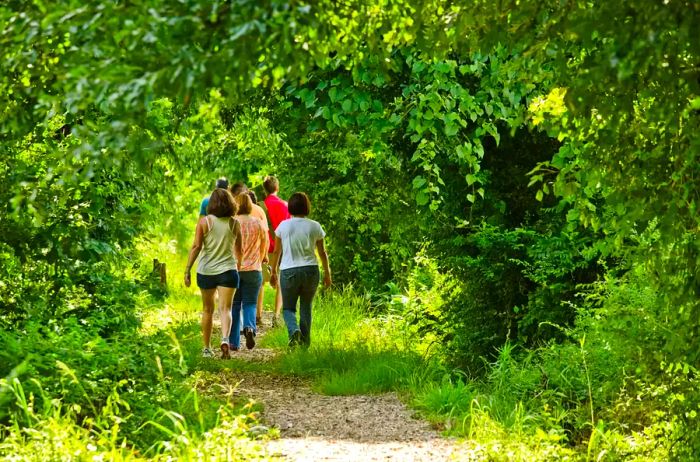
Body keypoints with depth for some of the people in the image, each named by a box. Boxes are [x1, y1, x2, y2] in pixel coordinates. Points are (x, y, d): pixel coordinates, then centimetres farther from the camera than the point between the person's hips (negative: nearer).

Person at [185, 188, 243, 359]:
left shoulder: (205, 222, -5)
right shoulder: (235, 224, 2)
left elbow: (196, 247, -11)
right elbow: (239, 250, 12)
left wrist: (187, 270, -7)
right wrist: (238, 264, 32)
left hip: (206, 271, 0)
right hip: (228, 270, 0)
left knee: (207, 310, 13)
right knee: (225, 308, -5)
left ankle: (207, 348, 21)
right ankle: (225, 340, -30)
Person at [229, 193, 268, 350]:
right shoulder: (258, 224, 0)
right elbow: (264, 245, 10)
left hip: (233, 269, -1)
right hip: (253, 269, 1)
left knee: (234, 305, 8)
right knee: (250, 303, 8)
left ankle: (234, 342, 8)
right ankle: (250, 327, -22)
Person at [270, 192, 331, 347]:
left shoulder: (284, 226, -3)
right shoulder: (315, 226, -1)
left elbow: (276, 251, 3)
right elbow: (322, 252, 4)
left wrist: (273, 272, 14)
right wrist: (327, 273, 15)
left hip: (288, 271, -1)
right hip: (310, 270, 1)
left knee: (288, 308, 10)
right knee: (306, 307, 16)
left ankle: (294, 330, -19)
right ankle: (305, 342, 14)